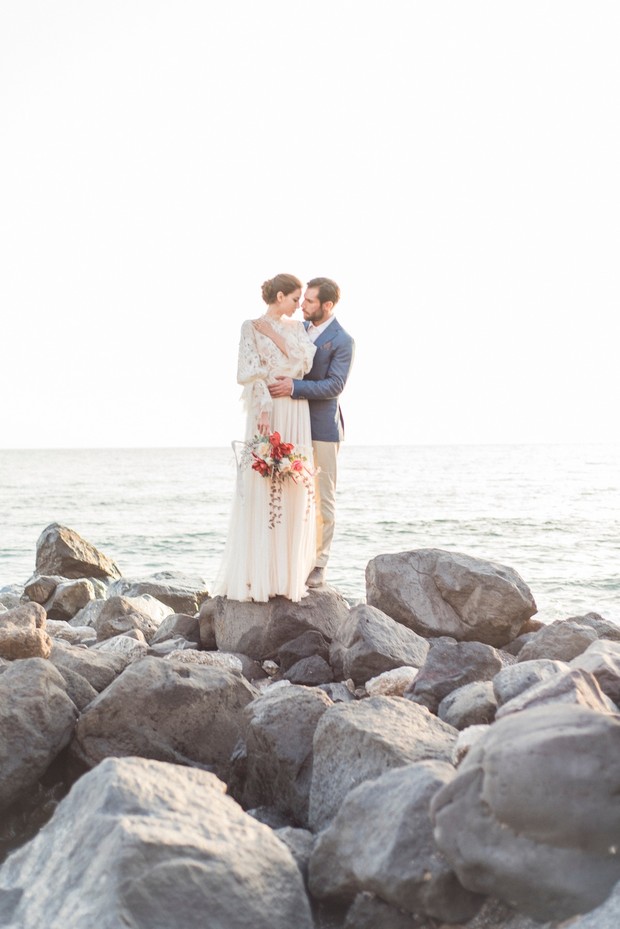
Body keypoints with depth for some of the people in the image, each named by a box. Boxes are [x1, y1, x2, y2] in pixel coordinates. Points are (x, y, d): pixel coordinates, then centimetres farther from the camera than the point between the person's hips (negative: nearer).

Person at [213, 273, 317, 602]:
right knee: (261, 489, -6)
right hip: (267, 412, -5)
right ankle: (256, 576, -2)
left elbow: (305, 362, 0)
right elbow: (251, 374, -7)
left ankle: (288, 572, 10)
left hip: (297, 414, 5)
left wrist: (275, 335, -5)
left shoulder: (297, 327, 17)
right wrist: (263, 410, -18)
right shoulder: (252, 327, 2)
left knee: (296, 490, 4)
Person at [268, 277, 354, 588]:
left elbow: (334, 386, -19)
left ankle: (319, 564, 11)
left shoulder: (342, 341, -10)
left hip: (322, 426, -6)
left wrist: (294, 387, -28)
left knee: (323, 497, 3)